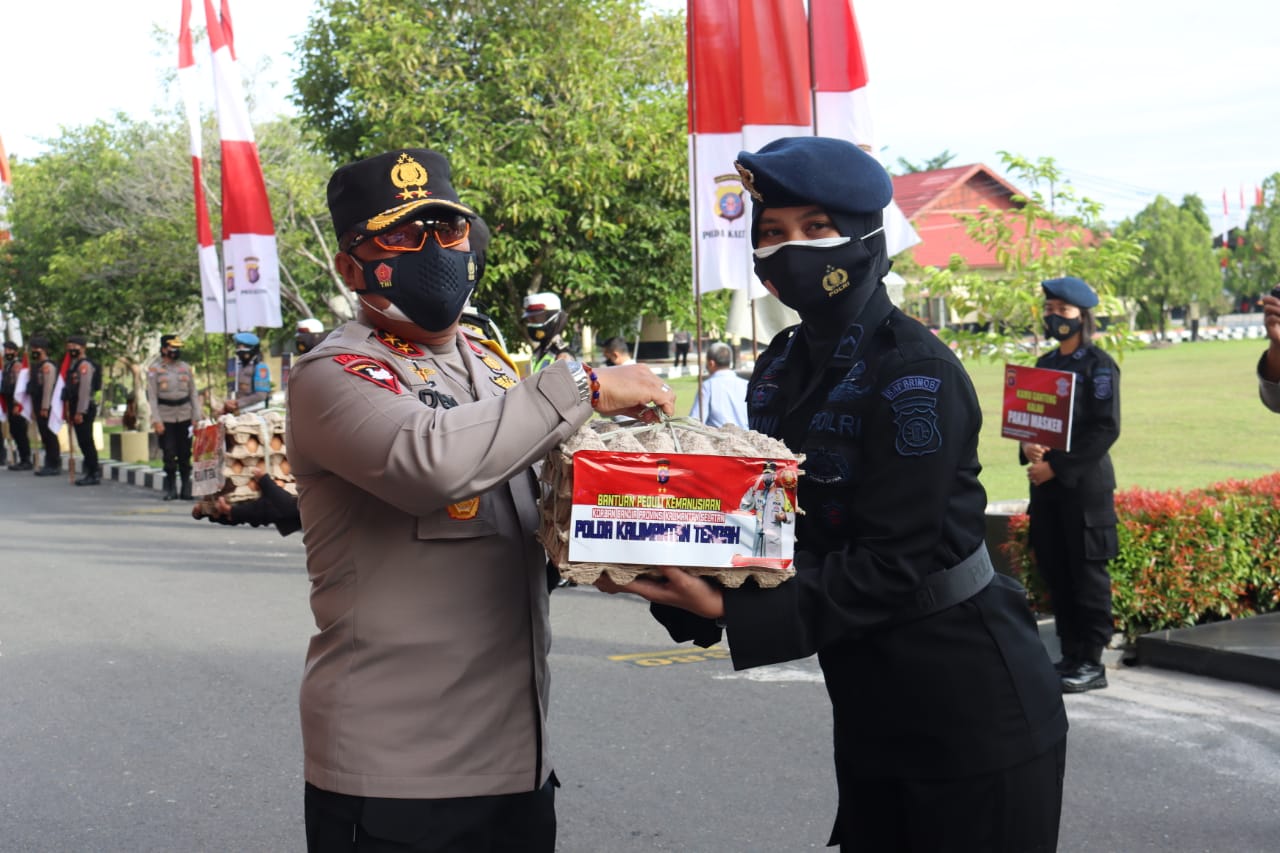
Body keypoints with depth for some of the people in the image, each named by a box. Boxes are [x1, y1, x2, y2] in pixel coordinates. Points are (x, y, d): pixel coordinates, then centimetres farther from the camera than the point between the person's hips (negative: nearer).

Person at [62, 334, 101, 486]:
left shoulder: (85, 365, -13)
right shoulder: (74, 364, 18)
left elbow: (85, 389, -19)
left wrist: (80, 412, -21)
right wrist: (71, 410, 18)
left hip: (84, 409, -10)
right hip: (77, 408, 10)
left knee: (86, 441, -8)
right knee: (83, 442, 12)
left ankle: (94, 474, -3)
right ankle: (90, 472, 18)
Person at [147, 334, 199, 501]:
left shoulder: (186, 368, 9)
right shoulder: (154, 370, 0)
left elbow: (193, 394, 10)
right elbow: (152, 397, -3)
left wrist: (196, 417, 3)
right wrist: (156, 421, -10)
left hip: (185, 417, 2)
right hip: (165, 418, -2)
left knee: (185, 455, 5)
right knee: (169, 456, -2)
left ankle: (186, 489, 13)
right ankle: (171, 489, 8)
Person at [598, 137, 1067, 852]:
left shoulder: (915, 374, -19)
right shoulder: (781, 368, 4)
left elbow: (893, 563, -23)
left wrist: (731, 611, -29)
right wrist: (673, 579, -13)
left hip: (970, 708, -7)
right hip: (867, 706, 7)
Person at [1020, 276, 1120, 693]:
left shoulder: (1099, 365, -5)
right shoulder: (1045, 364, 14)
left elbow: (1106, 429, -12)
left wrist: (1057, 467, -17)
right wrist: (1027, 448, -7)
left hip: (1085, 483, -6)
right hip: (1046, 482, 7)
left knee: (1087, 572, -2)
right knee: (1055, 572, 9)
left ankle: (1092, 662, 5)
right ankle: (1070, 655, 18)